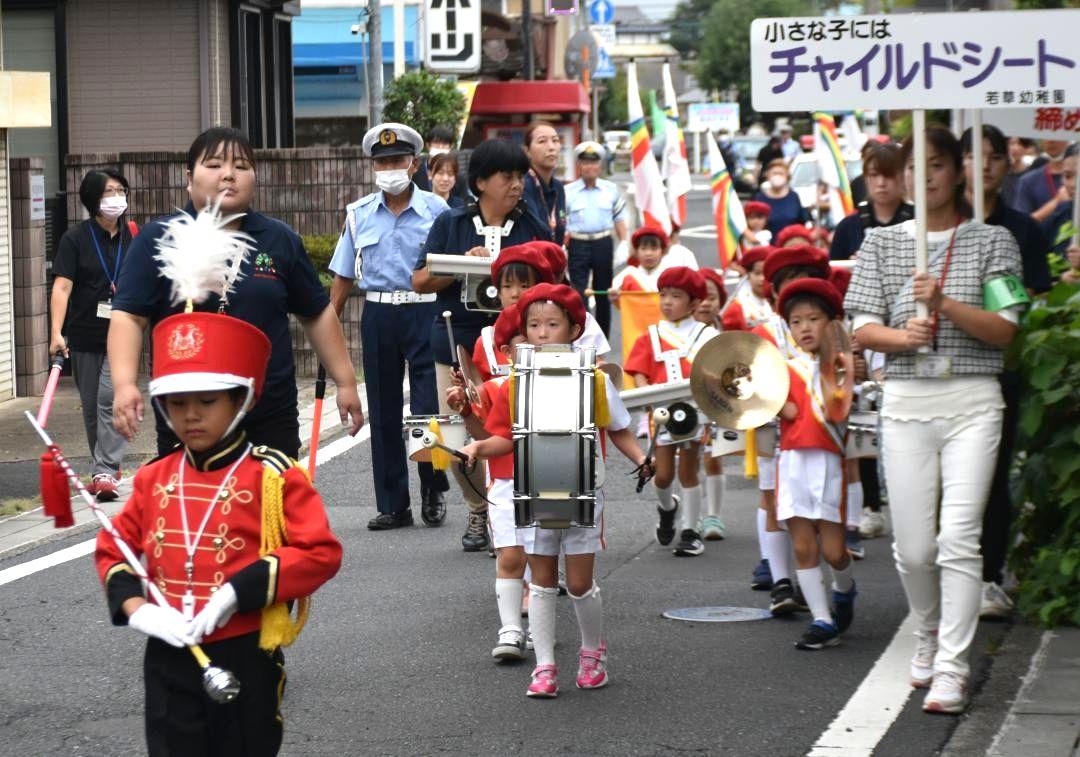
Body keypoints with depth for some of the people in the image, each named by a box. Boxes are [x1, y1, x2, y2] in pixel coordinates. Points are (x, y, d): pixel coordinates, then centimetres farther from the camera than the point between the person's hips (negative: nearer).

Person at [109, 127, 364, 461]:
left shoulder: (281, 240, 9)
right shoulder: (156, 240, 0)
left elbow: (317, 314, 15)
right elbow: (128, 317, -7)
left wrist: (345, 382, 14)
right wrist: (125, 384, -21)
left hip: (270, 421, 2)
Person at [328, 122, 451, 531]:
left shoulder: (435, 210, -1)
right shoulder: (359, 214, 8)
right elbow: (343, 276, 11)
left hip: (425, 313, -3)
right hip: (377, 316, 3)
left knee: (428, 409, -6)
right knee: (383, 414, 6)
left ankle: (433, 490, 17)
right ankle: (392, 505, 13)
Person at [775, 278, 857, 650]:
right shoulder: (787, 369, 10)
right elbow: (789, 410, -4)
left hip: (830, 462, -2)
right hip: (794, 462, 2)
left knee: (833, 549, -2)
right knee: (803, 547, -2)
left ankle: (844, 590, 31)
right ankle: (822, 621, 3)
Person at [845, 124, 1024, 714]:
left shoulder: (992, 241, 5)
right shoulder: (882, 243, 10)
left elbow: (1004, 330, -4)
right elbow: (863, 328, 3)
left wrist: (945, 305, -19)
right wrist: (904, 337, -18)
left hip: (972, 402, -2)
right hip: (905, 400, 2)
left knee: (959, 538, -13)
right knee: (912, 546, 4)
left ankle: (952, 669, -11)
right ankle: (930, 637, 31)